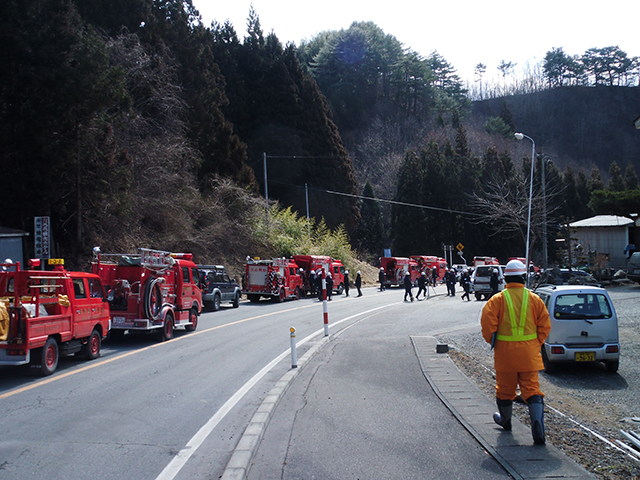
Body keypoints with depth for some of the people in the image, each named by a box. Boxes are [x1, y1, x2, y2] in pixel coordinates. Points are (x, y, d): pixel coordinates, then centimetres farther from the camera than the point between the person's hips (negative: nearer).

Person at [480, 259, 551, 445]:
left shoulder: (498, 299, -7)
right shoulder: (534, 299, 0)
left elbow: (487, 323, -12)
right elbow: (545, 324, 0)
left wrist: (492, 341, 5)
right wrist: (537, 343, 12)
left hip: (505, 352, -1)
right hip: (529, 353, 1)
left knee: (505, 387, 16)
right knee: (531, 388, 3)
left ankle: (505, 419, 36)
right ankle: (537, 422, -15)